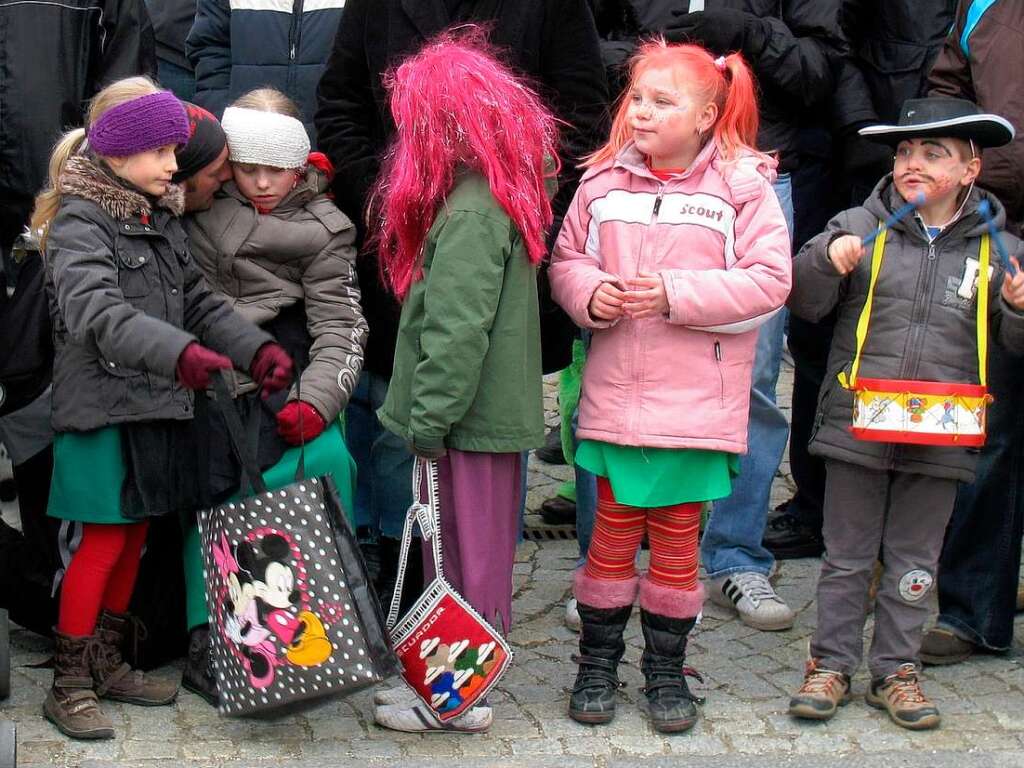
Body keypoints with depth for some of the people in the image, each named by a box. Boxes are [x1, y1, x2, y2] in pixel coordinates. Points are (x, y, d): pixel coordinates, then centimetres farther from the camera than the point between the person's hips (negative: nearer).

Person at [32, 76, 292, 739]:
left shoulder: (164, 217, 12)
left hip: (158, 406, 8)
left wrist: (257, 347, -1)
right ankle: (70, 683, 8)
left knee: (135, 536, 14)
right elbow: (96, 311, -28)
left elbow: (197, 300, 15)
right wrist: (180, 353, -41)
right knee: (105, 538, -3)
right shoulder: (79, 220, -13)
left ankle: (107, 662, 28)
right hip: (103, 404, -7)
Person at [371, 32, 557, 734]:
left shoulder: (469, 209, -19)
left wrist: (429, 420, -18)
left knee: (463, 554, 0)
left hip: (468, 417, -10)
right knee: (478, 551, 16)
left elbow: (457, 329, -23)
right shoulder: (503, 190, 12)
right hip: (495, 411, 10)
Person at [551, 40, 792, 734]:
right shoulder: (603, 182, 3)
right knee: (613, 531, 9)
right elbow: (566, 260, 11)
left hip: (696, 402, -2)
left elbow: (768, 281, -10)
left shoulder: (744, 186, -5)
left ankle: (666, 670, 24)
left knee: (677, 537, 9)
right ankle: (598, 664, 24)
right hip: (616, 395, 2)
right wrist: (590, 293, -11)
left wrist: (677, 293, -17)